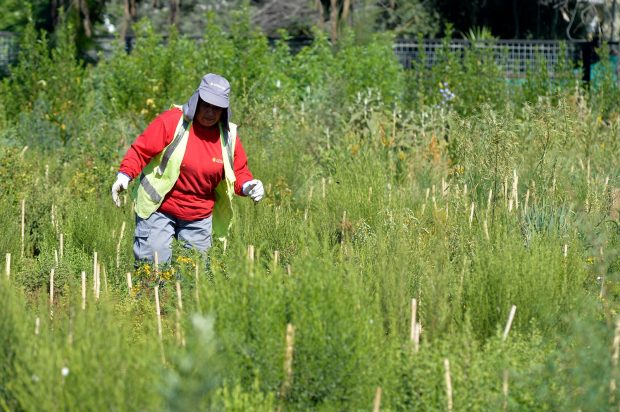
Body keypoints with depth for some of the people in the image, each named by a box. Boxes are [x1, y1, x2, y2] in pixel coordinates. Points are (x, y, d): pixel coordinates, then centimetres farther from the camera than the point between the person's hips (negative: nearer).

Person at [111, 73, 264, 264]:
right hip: (159, 211, -4)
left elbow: (239, 171, 12)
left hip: (199, 218, 4)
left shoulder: (228, 136, 2)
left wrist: (246, 186, -10)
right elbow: (141, 150, -9)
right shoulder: (172, 121, -11)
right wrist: (124, 175, -23)